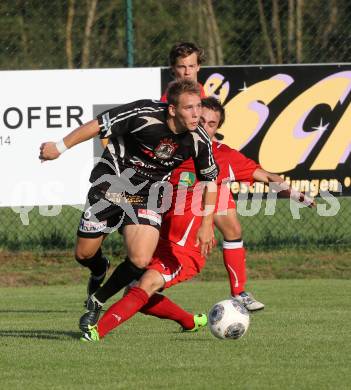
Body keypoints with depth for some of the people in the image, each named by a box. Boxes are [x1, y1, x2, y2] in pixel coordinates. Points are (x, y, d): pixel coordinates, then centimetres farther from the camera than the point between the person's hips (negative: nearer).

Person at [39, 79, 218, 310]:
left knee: (140, 261, -18)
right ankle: (99, 272, 48)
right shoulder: (144, 115, -29)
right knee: (84, 254, 9)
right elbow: (99, 125, -16)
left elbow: (210, 179, 0)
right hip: (111, 184, -1)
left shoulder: (199, 141, -18)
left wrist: (207, 225, 2)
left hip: (147, 195, 1)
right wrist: (60, 147, -8)